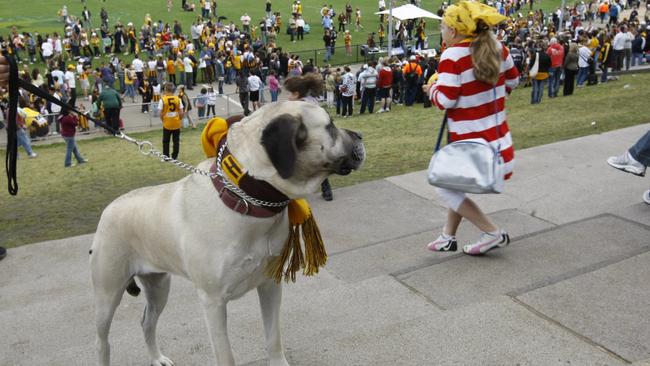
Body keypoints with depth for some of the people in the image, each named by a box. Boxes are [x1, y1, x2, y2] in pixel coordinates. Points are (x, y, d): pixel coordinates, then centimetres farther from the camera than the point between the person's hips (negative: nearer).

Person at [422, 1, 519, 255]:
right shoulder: (496, 46, 1)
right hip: (496, 135, 9)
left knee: (447, 189, 6)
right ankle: (448, 236, 29)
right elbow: (512, 80, 12)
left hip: (470, 140, -8)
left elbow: (446, 100, -21)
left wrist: (432, 90, -1)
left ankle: (493, 233, 6)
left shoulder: (452, 55, -19)